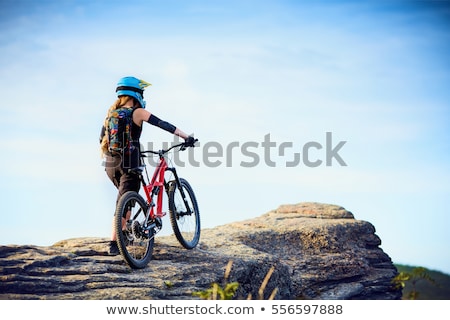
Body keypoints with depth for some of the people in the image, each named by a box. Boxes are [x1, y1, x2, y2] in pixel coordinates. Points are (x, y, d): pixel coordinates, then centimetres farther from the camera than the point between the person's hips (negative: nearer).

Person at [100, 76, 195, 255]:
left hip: (111, 164, 6)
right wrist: (186, 137, -11)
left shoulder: (112, 113, 12)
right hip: (129, 163, -6)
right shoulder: (137, 112, -5)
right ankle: (114, 244, -11)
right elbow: (163, 124, -10)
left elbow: (102, 139, 17)